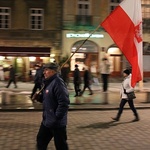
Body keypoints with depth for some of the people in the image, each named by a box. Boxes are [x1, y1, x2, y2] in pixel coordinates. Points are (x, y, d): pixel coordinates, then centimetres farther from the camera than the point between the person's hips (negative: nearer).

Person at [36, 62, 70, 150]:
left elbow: (64, 103, -28)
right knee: (41, 140, 22)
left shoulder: (58, 83, -23)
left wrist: (57, 117, -23)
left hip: (57, 123, -10)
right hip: (47, 120, 10)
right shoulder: (49, 82, 9)